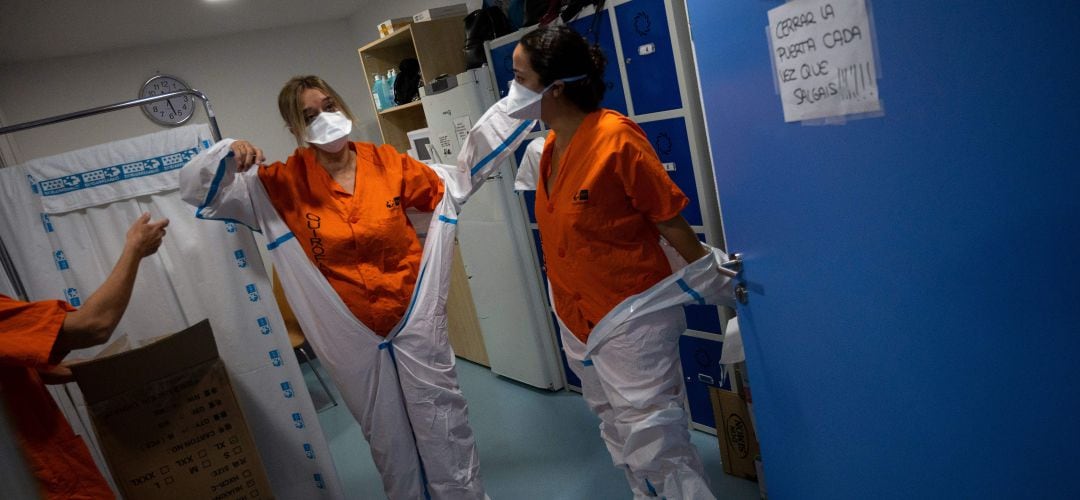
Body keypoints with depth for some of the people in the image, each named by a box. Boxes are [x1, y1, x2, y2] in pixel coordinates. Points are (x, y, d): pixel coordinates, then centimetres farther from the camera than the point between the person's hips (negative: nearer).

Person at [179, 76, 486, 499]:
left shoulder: (386, 161, -4)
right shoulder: (284, 184, -6)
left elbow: (448, 188, 11)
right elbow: (197, 191, -4)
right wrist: (228, 153, -19)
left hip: (414, 316, 0)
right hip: (351, 332, 1)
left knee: (442, 421, 9)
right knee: (386, 434, 18)